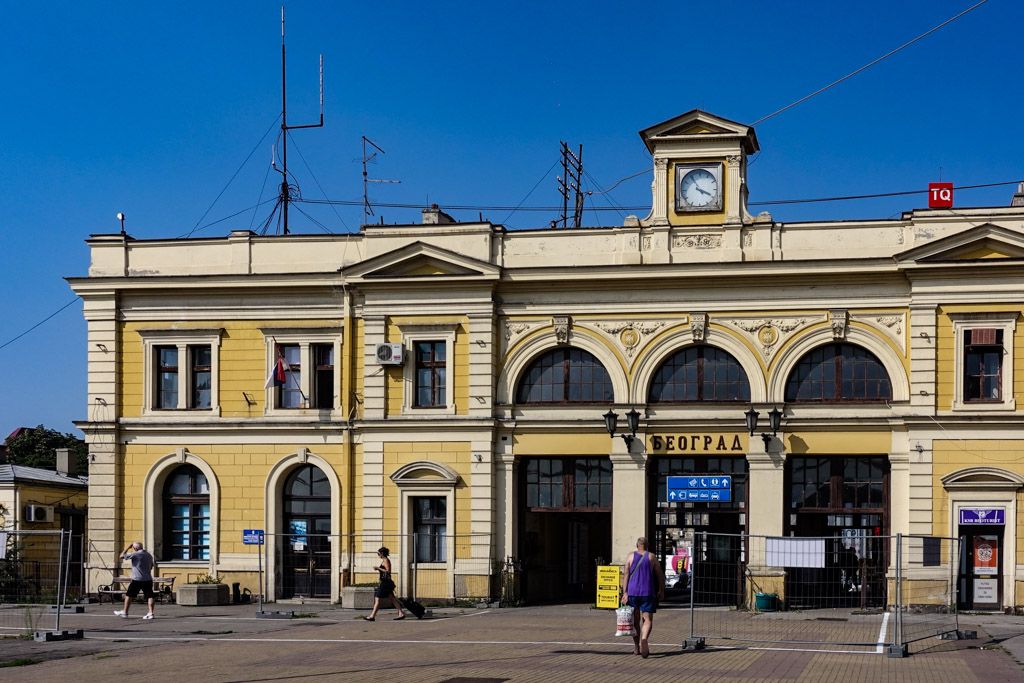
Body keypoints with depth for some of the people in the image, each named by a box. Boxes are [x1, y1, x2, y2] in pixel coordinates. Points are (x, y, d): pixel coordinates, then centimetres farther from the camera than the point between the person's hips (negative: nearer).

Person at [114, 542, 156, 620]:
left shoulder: (136, 554, -10)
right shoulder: (149, 556, 13)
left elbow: (122, 556, -8)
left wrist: (128, 547, 2)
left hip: (137, 579, -5)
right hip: (148, 579, 5)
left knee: (128, 595, 8)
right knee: (150, 596, 0)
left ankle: (124, 612, 14)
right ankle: (150, 613, -10)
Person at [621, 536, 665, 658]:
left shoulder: (630, 556, 6)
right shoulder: (651, 557, 4)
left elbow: (626, 575, -1)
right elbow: (660, 576, 4)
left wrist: (625, 593, -1)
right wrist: (661, 591, 14)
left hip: (632, 592, 2)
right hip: (648, 593, -2)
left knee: (635, 620, 12)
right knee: (648, 620, -1)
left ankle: (636, 647, 15)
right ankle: (644, 640, -27)